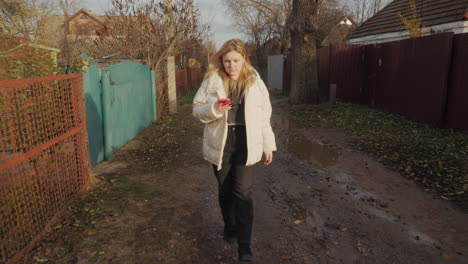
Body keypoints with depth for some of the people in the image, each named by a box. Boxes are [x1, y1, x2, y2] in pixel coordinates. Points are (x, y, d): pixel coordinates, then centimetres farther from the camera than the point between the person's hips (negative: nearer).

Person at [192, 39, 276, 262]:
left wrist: (268, 145, 5)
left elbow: (264, 116, 5)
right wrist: (213, 109, -21)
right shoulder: (212, 80, -2)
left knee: (242, 193, -4)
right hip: (221, 145, 1)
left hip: (246, 145, -1)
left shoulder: (255, 81, 1)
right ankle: (230, 227, 39)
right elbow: (197, 109, 1)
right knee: (225, 191, 14)